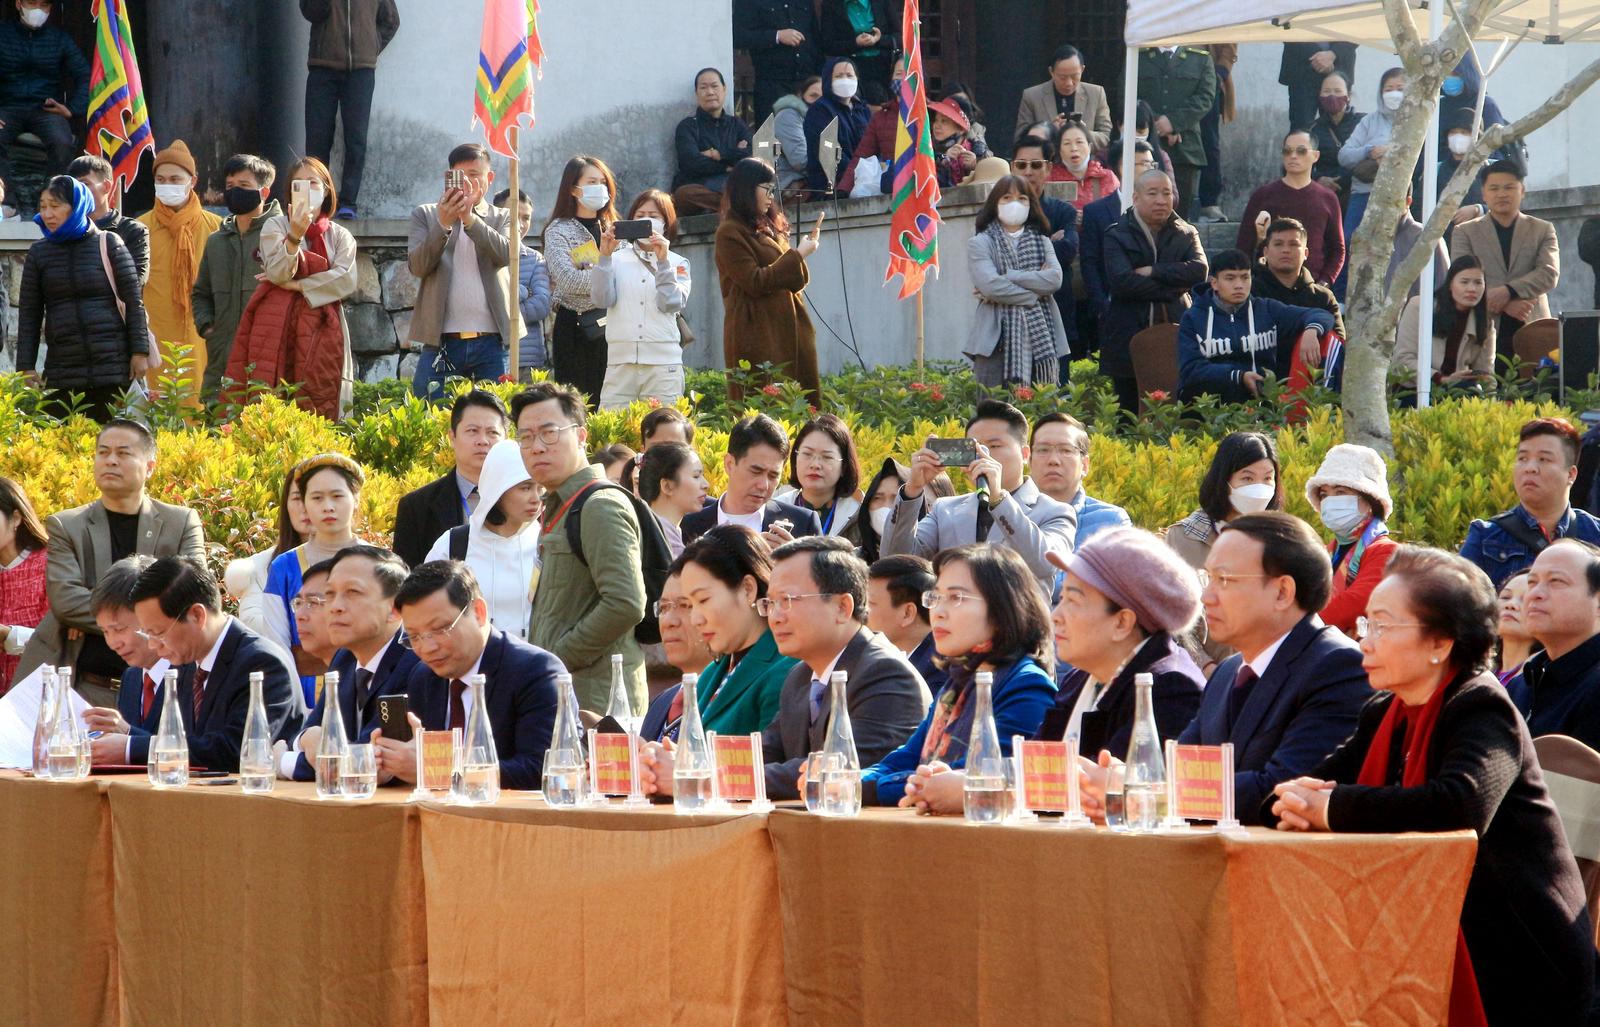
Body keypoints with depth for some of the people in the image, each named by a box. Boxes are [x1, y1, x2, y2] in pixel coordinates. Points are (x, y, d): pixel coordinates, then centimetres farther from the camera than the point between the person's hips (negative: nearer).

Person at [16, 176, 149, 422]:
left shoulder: (109, 244, 3)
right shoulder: (38, 253, 10)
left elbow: (134, 301, 3)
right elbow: (29, 313, 11)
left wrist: (139, 351, -3)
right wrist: (26, 367, 5)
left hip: (111, 364, -2)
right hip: (61, 371, 2)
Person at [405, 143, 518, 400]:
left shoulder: (503, 218, 14)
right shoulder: (425, 215, 12)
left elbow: (506, 254, -7)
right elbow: (417, 266, -2)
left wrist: (470, 218, -19)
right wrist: (443, 223, -16)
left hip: (491, 343, 0)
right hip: (441, 343, 0)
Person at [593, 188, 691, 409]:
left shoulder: (677, 264, 10)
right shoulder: (617, 259, 11)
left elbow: (672, 304, -5)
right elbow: (602, 299, -2)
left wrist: (662, 261, -11)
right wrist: (605, 256, -9)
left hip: (663, 365, -1)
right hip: (620, 362, 1)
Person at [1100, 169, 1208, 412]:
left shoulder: (1186, 234, 14)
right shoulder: (1117, 236, 6)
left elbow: (1199, 270, -5)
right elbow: (1121, 281, -11)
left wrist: (1153, 271, -10)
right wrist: (1171, 290, -7)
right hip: (1128, 337, -2)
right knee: (1128, 418, -1)